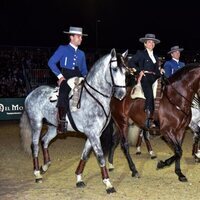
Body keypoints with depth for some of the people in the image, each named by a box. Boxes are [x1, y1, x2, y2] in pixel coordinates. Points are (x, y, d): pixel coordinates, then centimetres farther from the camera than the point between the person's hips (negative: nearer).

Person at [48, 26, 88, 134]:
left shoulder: (81, 54, 22)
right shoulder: (63, 49, 6)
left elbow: (84, 70, 26)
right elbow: (51, 62, -2)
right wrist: (60, 76, -9)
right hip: (65, 78, -6)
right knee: (64, 92, -34)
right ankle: (61, 121, -34)